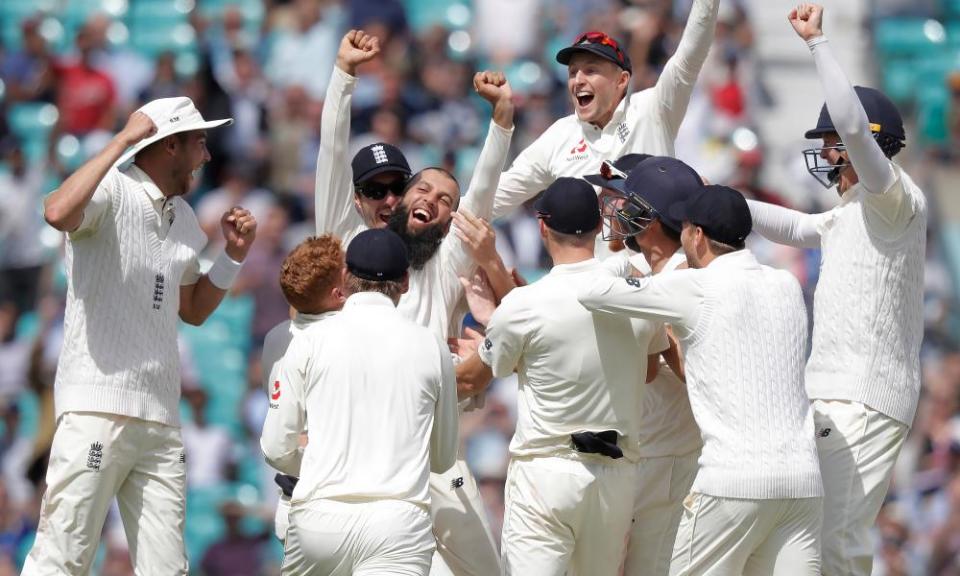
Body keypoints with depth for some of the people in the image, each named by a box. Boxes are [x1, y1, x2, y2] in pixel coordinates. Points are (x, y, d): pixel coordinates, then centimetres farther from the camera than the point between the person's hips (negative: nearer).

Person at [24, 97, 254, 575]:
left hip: (160, 418, 8)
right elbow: (57, 213, -29)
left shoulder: (183, 217, 19)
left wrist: (234, 254, 16)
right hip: (96, 409, -8)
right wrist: (122, 141, -20)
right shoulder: (112, 191, -6)